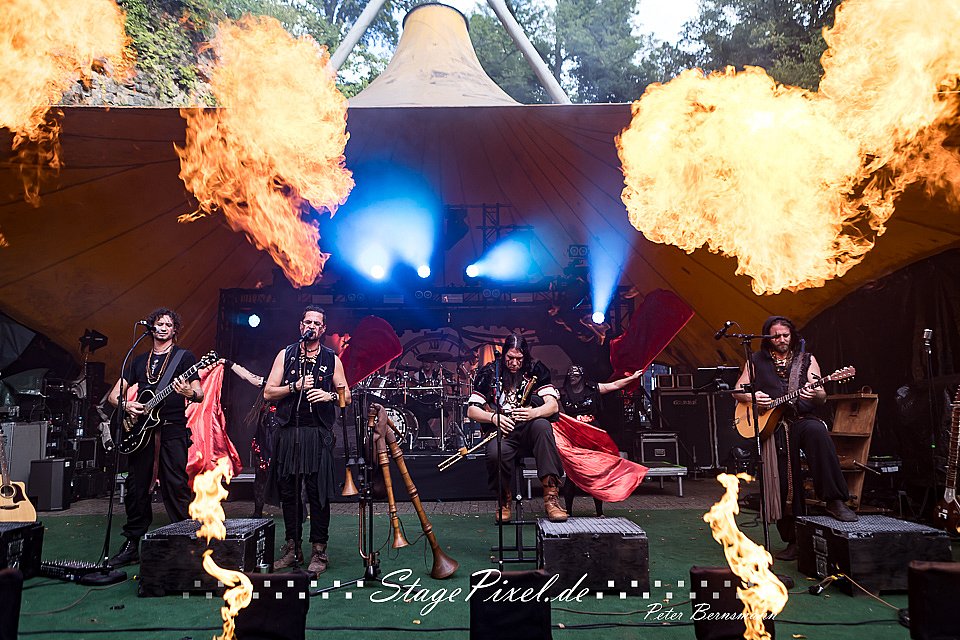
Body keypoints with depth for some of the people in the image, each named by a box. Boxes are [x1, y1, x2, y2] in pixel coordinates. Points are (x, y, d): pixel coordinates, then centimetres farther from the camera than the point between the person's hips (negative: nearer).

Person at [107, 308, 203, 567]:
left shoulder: (184, 357, 6)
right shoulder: (139, 360, 19)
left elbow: (200, 395, -1)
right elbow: (113, 394, 19)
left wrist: (190, 394, -25)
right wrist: (125, 404, -3)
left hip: (172, 430, -5)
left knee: (175, 487, -8)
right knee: (136, 487, 7)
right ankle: (133, 545, 18)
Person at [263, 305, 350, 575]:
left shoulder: (332, 359, 10)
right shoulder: (286, 355, 11)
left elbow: (346, 396, 10)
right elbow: (268, 393, 6)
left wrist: (329, 396, -10)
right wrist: (296, 386, -8)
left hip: (318, 434, -1)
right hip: (287, 432, 2)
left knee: (318, 493, -4)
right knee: (288, 492, 6)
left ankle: (318, 552, 5)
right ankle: (292, 549, 18)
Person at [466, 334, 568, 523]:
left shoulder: (536, 369, 5)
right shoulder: (488, 372, 5)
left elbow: (553, 405, -6)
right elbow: (471, 410, 2)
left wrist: (534, 412, -29)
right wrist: (494, 417, -20)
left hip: (529, 429, 1)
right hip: (502, 431, -1)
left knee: (542, 426, -35)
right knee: (496, 453, -35)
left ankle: (551, 495, -34)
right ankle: (503, 500, -4)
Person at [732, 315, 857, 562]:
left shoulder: (806, 360, 13)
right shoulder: (757, 361, 13)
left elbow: (823, 397, 7)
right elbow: (738, 391, 16)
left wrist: (816, 394, -17)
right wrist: (752, 397, -6)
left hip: (804, 420, 0)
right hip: (772, 425, 0)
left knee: (817, 431, -37)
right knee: (784, 483, -8)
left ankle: (834, 501, -34)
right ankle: (793, 540, 5)